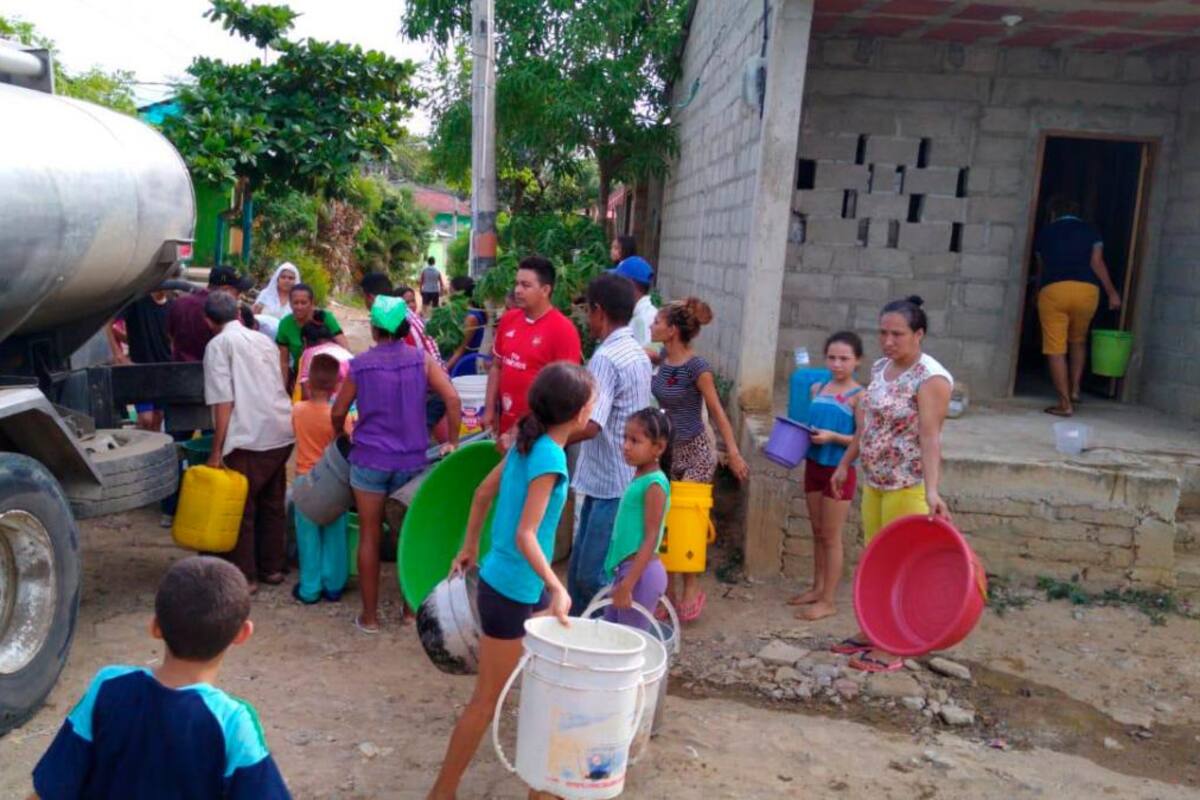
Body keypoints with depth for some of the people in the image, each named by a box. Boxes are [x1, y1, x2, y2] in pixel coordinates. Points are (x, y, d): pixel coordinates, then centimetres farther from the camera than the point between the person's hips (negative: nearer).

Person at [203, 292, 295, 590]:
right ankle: (273, 568, 26)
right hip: (282, 433, 7)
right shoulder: (263, 340, 16)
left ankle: (244, 577, 10)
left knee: (242, 507, 5)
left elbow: (223, 401, -11)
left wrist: (216, 451, -8)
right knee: (274, 503, 16)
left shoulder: (219, 344, -3)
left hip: (250, 439, -7)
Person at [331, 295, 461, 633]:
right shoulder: (422, 359, -3)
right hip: (412, 460, 1)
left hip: (370, 459, -1)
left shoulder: (360, 364, -2)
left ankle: (370, 615, 16)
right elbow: (452, 398, -14)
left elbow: (338, 413, 6)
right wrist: (452, 442, -5)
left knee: (369, 537, 10)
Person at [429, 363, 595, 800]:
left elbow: (483, 493, 12)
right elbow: (525, 537, -27)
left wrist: (470, 546, 22)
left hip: (522, 584, 9)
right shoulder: (549, 457, -23)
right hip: (512, 589, -9)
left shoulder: (527, 442, 2)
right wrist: (557, 588, -29)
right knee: (487, 699, 4)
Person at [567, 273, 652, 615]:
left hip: (611, 485, -10)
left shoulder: (606, 358, -19)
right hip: (628, 479, 10)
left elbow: (589, 426, -30)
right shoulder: (637, 353, 12)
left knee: (593, 575, -2)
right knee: (579, 567, 16)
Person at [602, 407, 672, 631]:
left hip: (641, 572, -9)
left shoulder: (654, 484, -16)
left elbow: (650, 539, -19)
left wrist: (628, 584, -21)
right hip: (625, 568, 9)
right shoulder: (639, 478, 9)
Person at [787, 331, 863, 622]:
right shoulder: (817, 389, 6)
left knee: (831, 537, 2)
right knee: (817, 532, 16)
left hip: (839, 471, -6)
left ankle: (828, 601, 12)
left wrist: (833, 437, -25)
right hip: (813, 465, 6)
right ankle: (818, 588, 30)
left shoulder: (859, 396, -13)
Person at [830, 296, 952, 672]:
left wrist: (932, 490, -37)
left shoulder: (931, 379, -18)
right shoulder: (879, 368, 7)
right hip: (874, 480, 8)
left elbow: (930, 436, -27)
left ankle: (893, 648, 13)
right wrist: (845, 463, 20)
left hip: (908, 486, -8)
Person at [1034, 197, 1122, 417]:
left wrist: (1038, 293, 42)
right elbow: (1097, 263, 2)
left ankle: (1065, 404, -4)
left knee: (1056, 348, -1)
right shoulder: (1090, 231, 14)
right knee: (1078, 340, 25)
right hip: (1086, 290, 2)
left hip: (1053, 290, -2)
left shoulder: (1044, 233, 16)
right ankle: (1075, 389, 18)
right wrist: (1112, 292, 6)